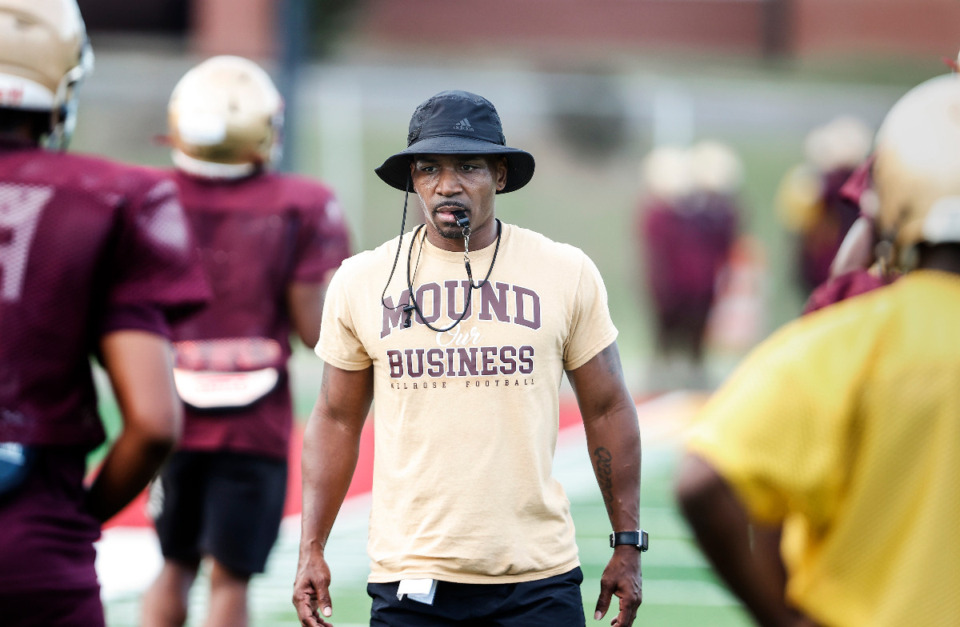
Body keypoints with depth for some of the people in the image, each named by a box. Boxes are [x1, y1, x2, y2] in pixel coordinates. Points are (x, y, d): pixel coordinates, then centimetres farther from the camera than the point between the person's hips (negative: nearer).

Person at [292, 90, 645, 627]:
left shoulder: (567, 274, 4)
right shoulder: (361, 281, 5)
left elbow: (607, 411, 9)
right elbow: (337, 420, 12)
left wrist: (628, 544, 5)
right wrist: (312, 550, 5)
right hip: (409, 579, 0)